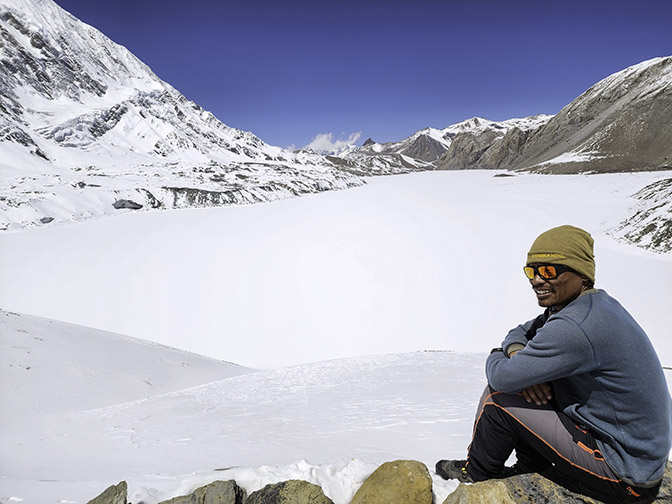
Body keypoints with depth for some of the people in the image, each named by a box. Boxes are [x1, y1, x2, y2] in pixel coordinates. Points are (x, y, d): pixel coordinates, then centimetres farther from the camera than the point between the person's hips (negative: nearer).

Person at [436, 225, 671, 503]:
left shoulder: (575, 326, -30)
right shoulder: (596, 305, 3)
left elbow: (503, 377, -25)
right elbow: (520, 333, 14)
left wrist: (496, 357, -1)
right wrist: (516, 353, -9)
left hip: (624, 479, -9)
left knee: (498, 396, -10)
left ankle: (476, 472, 18)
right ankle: (530, 469, 23)